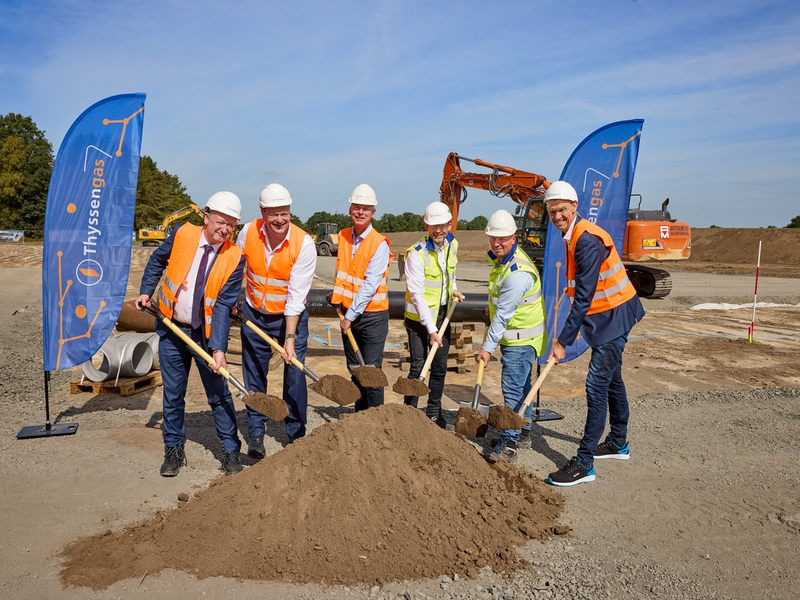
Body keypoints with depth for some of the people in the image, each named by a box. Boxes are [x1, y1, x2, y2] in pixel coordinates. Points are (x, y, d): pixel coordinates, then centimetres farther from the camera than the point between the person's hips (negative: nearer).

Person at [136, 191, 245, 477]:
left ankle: (231, 451, 19)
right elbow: (157, 260, 13)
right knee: (173, 394, 11)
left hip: (206, 333, -2)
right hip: (171, 329, 2)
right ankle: (174, 450, 27)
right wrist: (146, 292, 4)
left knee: (219, 394, 5)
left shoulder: (234, 258, -13)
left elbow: (223, 306, -18)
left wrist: (219, 349, -25)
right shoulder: (183, 234, -7)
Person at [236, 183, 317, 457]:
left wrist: (290, 337, -25)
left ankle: (296, 435, 14)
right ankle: (256, 435, 20)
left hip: (291, 317, -3)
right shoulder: (248, 232, -11)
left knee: (295, 376, -3)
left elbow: (296, 295, -23)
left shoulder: (304, 243, -21)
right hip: (254, 314, 3)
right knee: (254, 376, 7)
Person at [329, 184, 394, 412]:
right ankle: (360, 413, 26)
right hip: (348, 313, 6)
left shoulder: (379, 244, -14)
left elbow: (370, 285, -17)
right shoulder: (343, 236, 6)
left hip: (372, 315, -6)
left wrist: (350, 316, -15)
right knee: (354, 368, 14)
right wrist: (337, 295, 8)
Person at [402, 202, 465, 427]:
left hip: (443, 313, 6)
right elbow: (417, 295, -22)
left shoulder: (452, 243, 0)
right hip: (419, 317, -6)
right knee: (418, 367, -5)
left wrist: (453, 289, 9)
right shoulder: (417, 253, -20)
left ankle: (434, 413, 27)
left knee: (440, 367, 12)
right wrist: (431, 329, -25)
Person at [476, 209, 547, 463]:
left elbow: (503, 315, -26)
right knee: (521, 385, 18)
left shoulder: (517, 273, -28)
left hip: (522, 339, -10)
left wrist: (487, 347, -21)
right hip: (513, 337, 10)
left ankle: (509, 442, -3)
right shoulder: (503, 258, 6)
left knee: (513, 388, -9)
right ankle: (523, 433, 30)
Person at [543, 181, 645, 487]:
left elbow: (583, 297, -27)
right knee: (611, 379, 20)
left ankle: (584, 464, -4)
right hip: (604, 315, 10)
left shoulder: (587, 240, -24)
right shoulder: (573, 236, 8)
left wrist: (563, 341, -25)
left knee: (597, 385, -10)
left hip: (614, 316, -10)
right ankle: (618, 443, 37)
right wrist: (570, 330, 14)